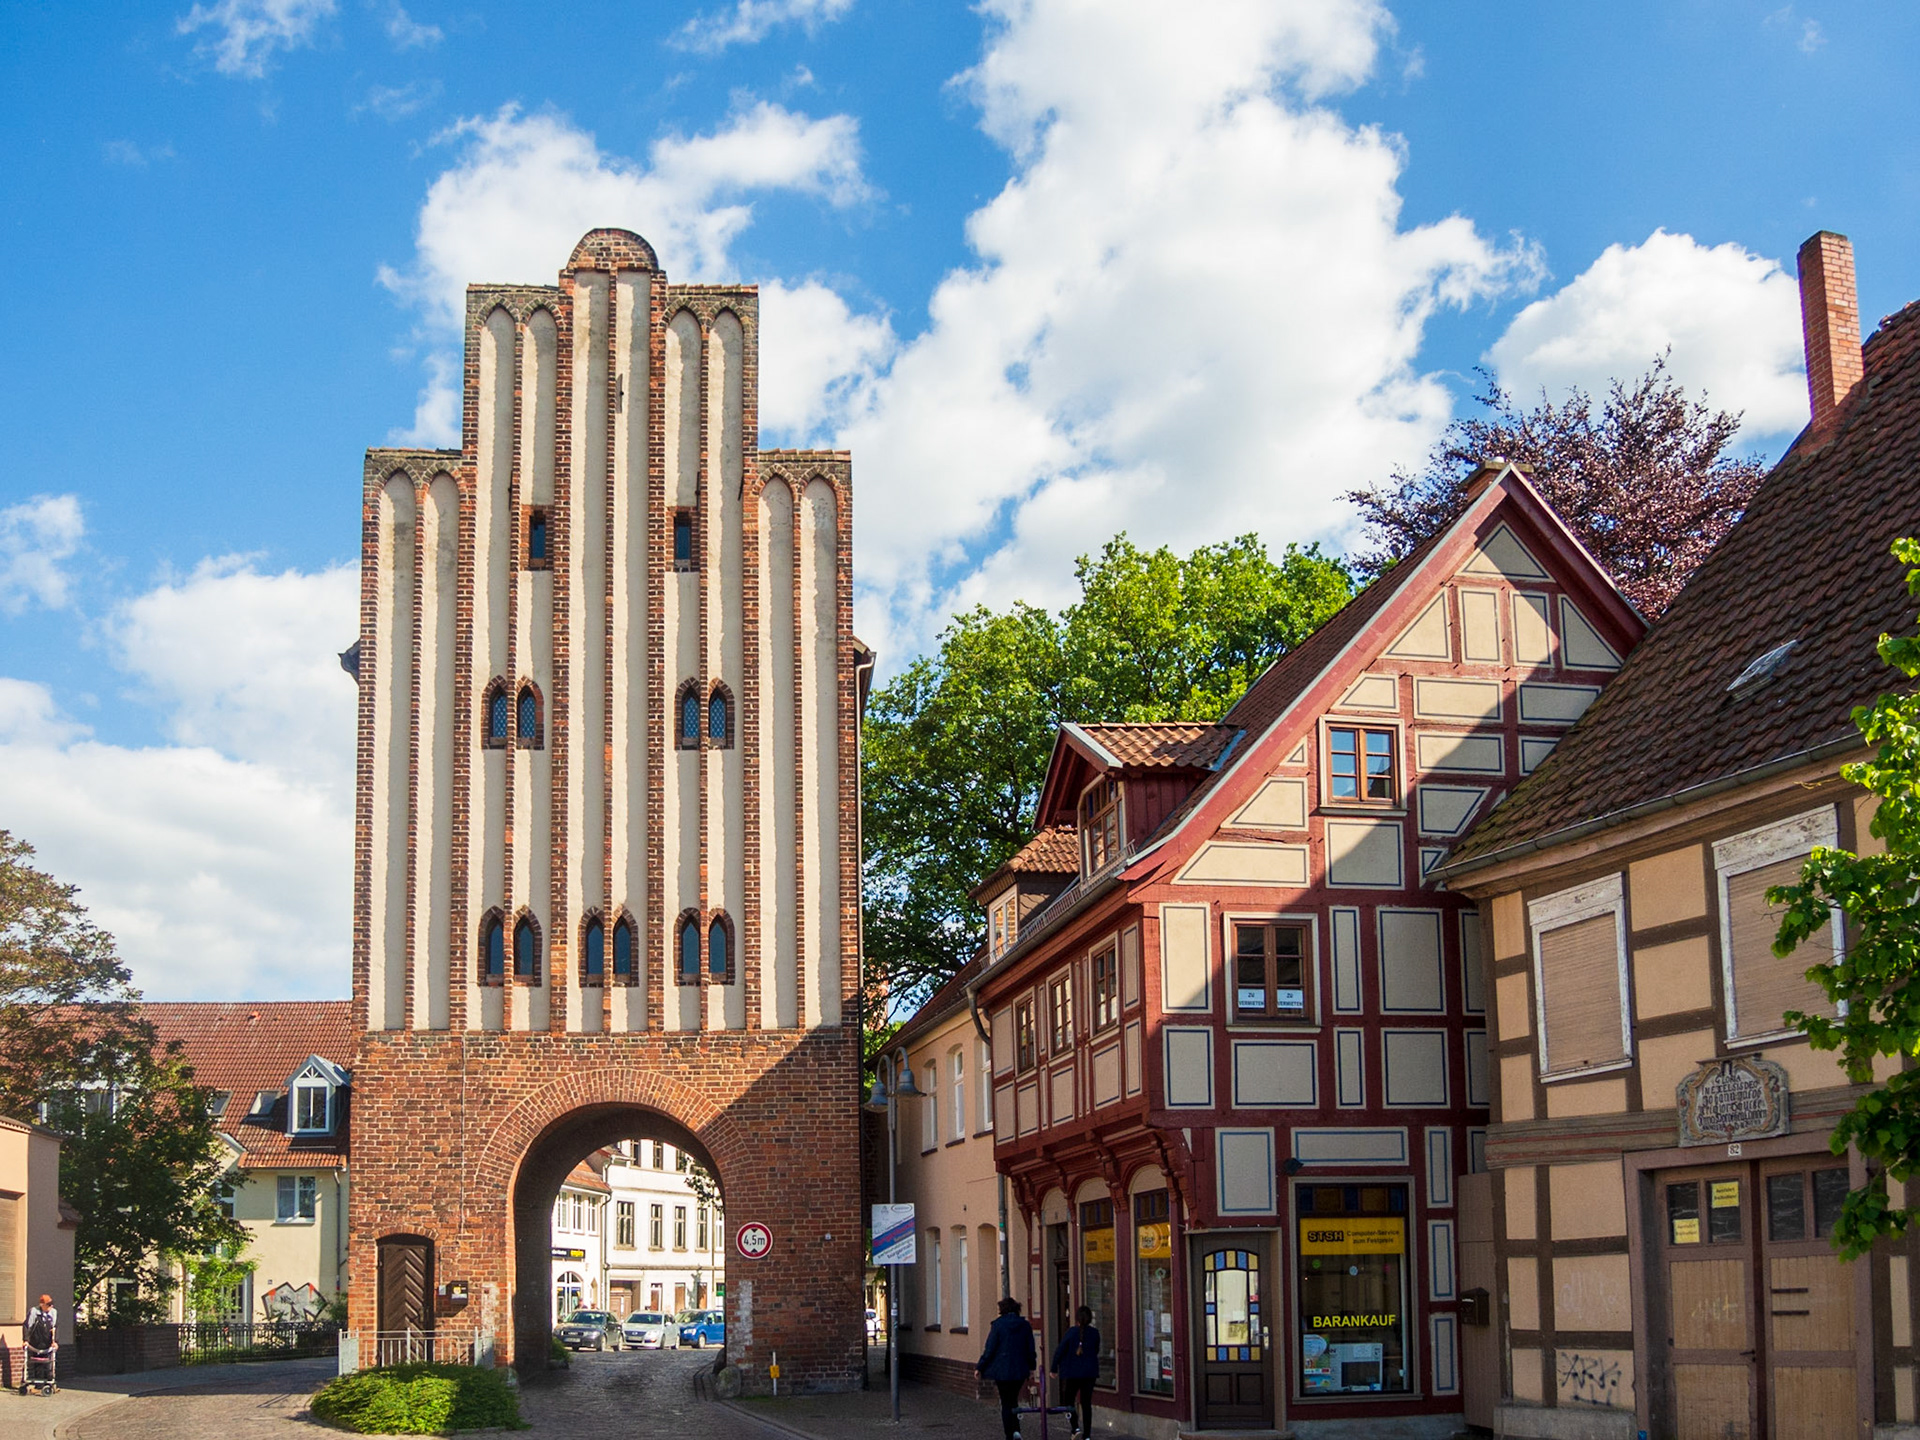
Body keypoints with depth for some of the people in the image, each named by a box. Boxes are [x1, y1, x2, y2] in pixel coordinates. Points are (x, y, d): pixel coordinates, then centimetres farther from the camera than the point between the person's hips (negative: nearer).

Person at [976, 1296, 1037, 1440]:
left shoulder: (997, 1325, -10)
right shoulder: (1025, 1325, 0)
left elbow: (989, 1349, -10)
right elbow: (1030, 1349, 6)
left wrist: (980, 1367, 0)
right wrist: (1031, 1366, 21)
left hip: (1002, 1369, -3)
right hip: (1020, 1370, 3)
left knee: (1006, 1403, 6)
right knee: (1013, 1400, 18)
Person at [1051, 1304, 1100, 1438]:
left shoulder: (1071, 1333, -11)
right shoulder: (1095, 1333, -3)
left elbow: (1060, 1351, -8)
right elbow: (1096, 1351, 10)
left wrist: (1054, 1368, 2)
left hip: (1072, 1373, -3)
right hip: (1090, 1373, 3)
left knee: (1068, 1400, 11)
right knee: (1086, 1403, 9)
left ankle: (1076, 1426, -9)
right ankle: (1086, 1434, 6)